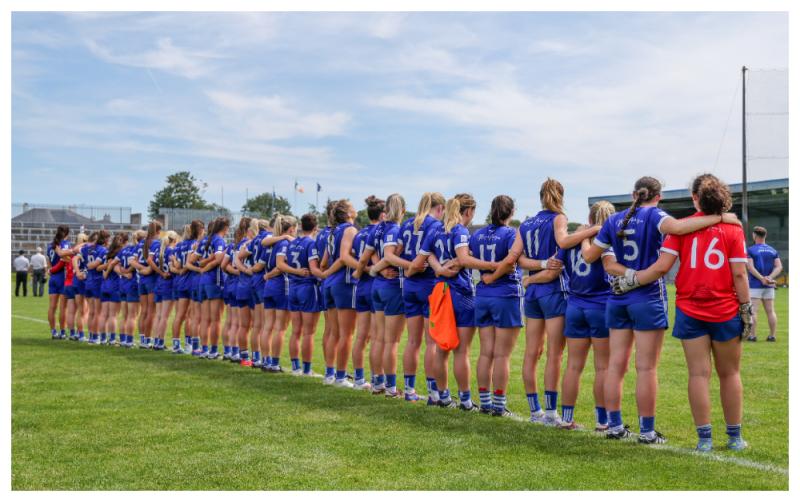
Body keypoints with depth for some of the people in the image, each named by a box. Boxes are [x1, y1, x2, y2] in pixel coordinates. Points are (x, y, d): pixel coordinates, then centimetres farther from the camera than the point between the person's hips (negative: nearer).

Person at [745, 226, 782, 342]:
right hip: (769, 286, 4)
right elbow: (779, 267, 0)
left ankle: (752, 335, -7)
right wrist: (770, 277, -11)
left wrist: (762, 278, -17)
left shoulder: (750, 250, -2)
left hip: (755, 285, -4)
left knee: (753, 311, -5)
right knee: (770, 311, 6)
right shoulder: (773, 251, 11)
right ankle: (772, 336, 7)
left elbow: (750, 267, -15)